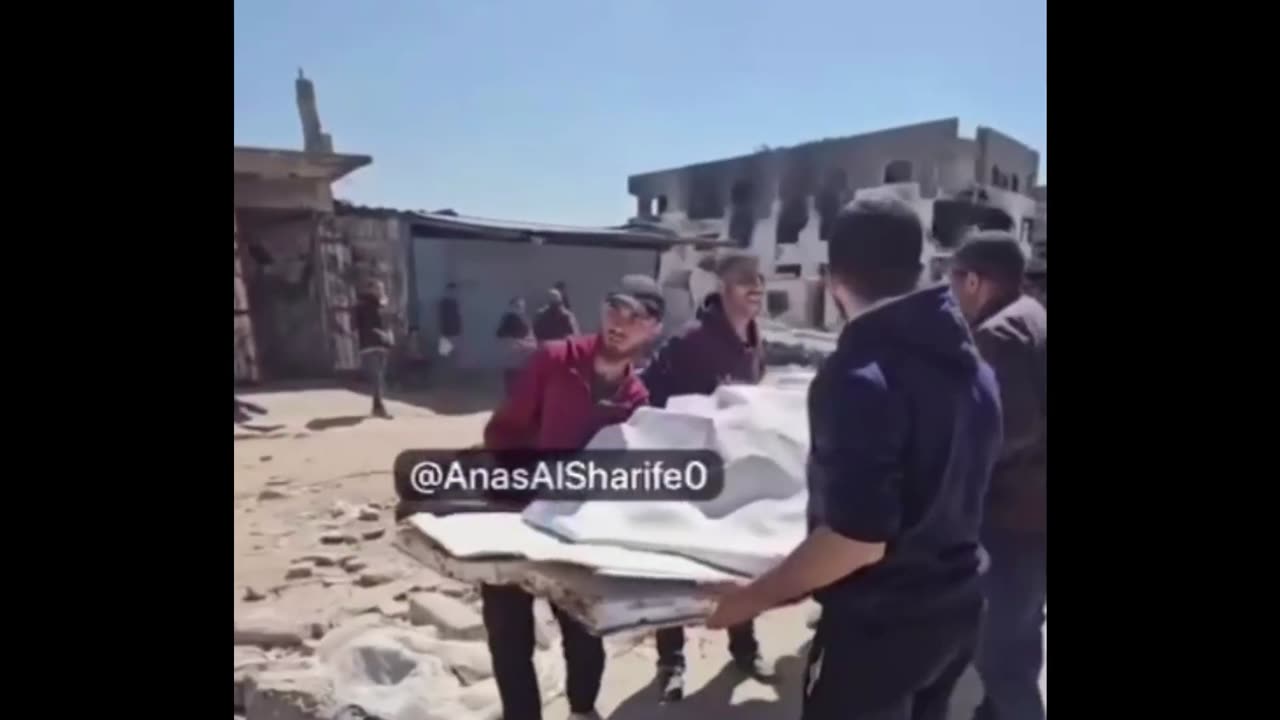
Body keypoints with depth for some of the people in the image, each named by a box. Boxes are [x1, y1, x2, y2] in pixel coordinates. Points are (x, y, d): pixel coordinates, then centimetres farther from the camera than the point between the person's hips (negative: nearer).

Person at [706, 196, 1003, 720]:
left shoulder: (860, 375, -24)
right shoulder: (970, 365, 3)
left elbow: (858, 539, -28)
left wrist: (750, 598, -18)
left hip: (880, 623, -8)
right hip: (955, 608, 8)